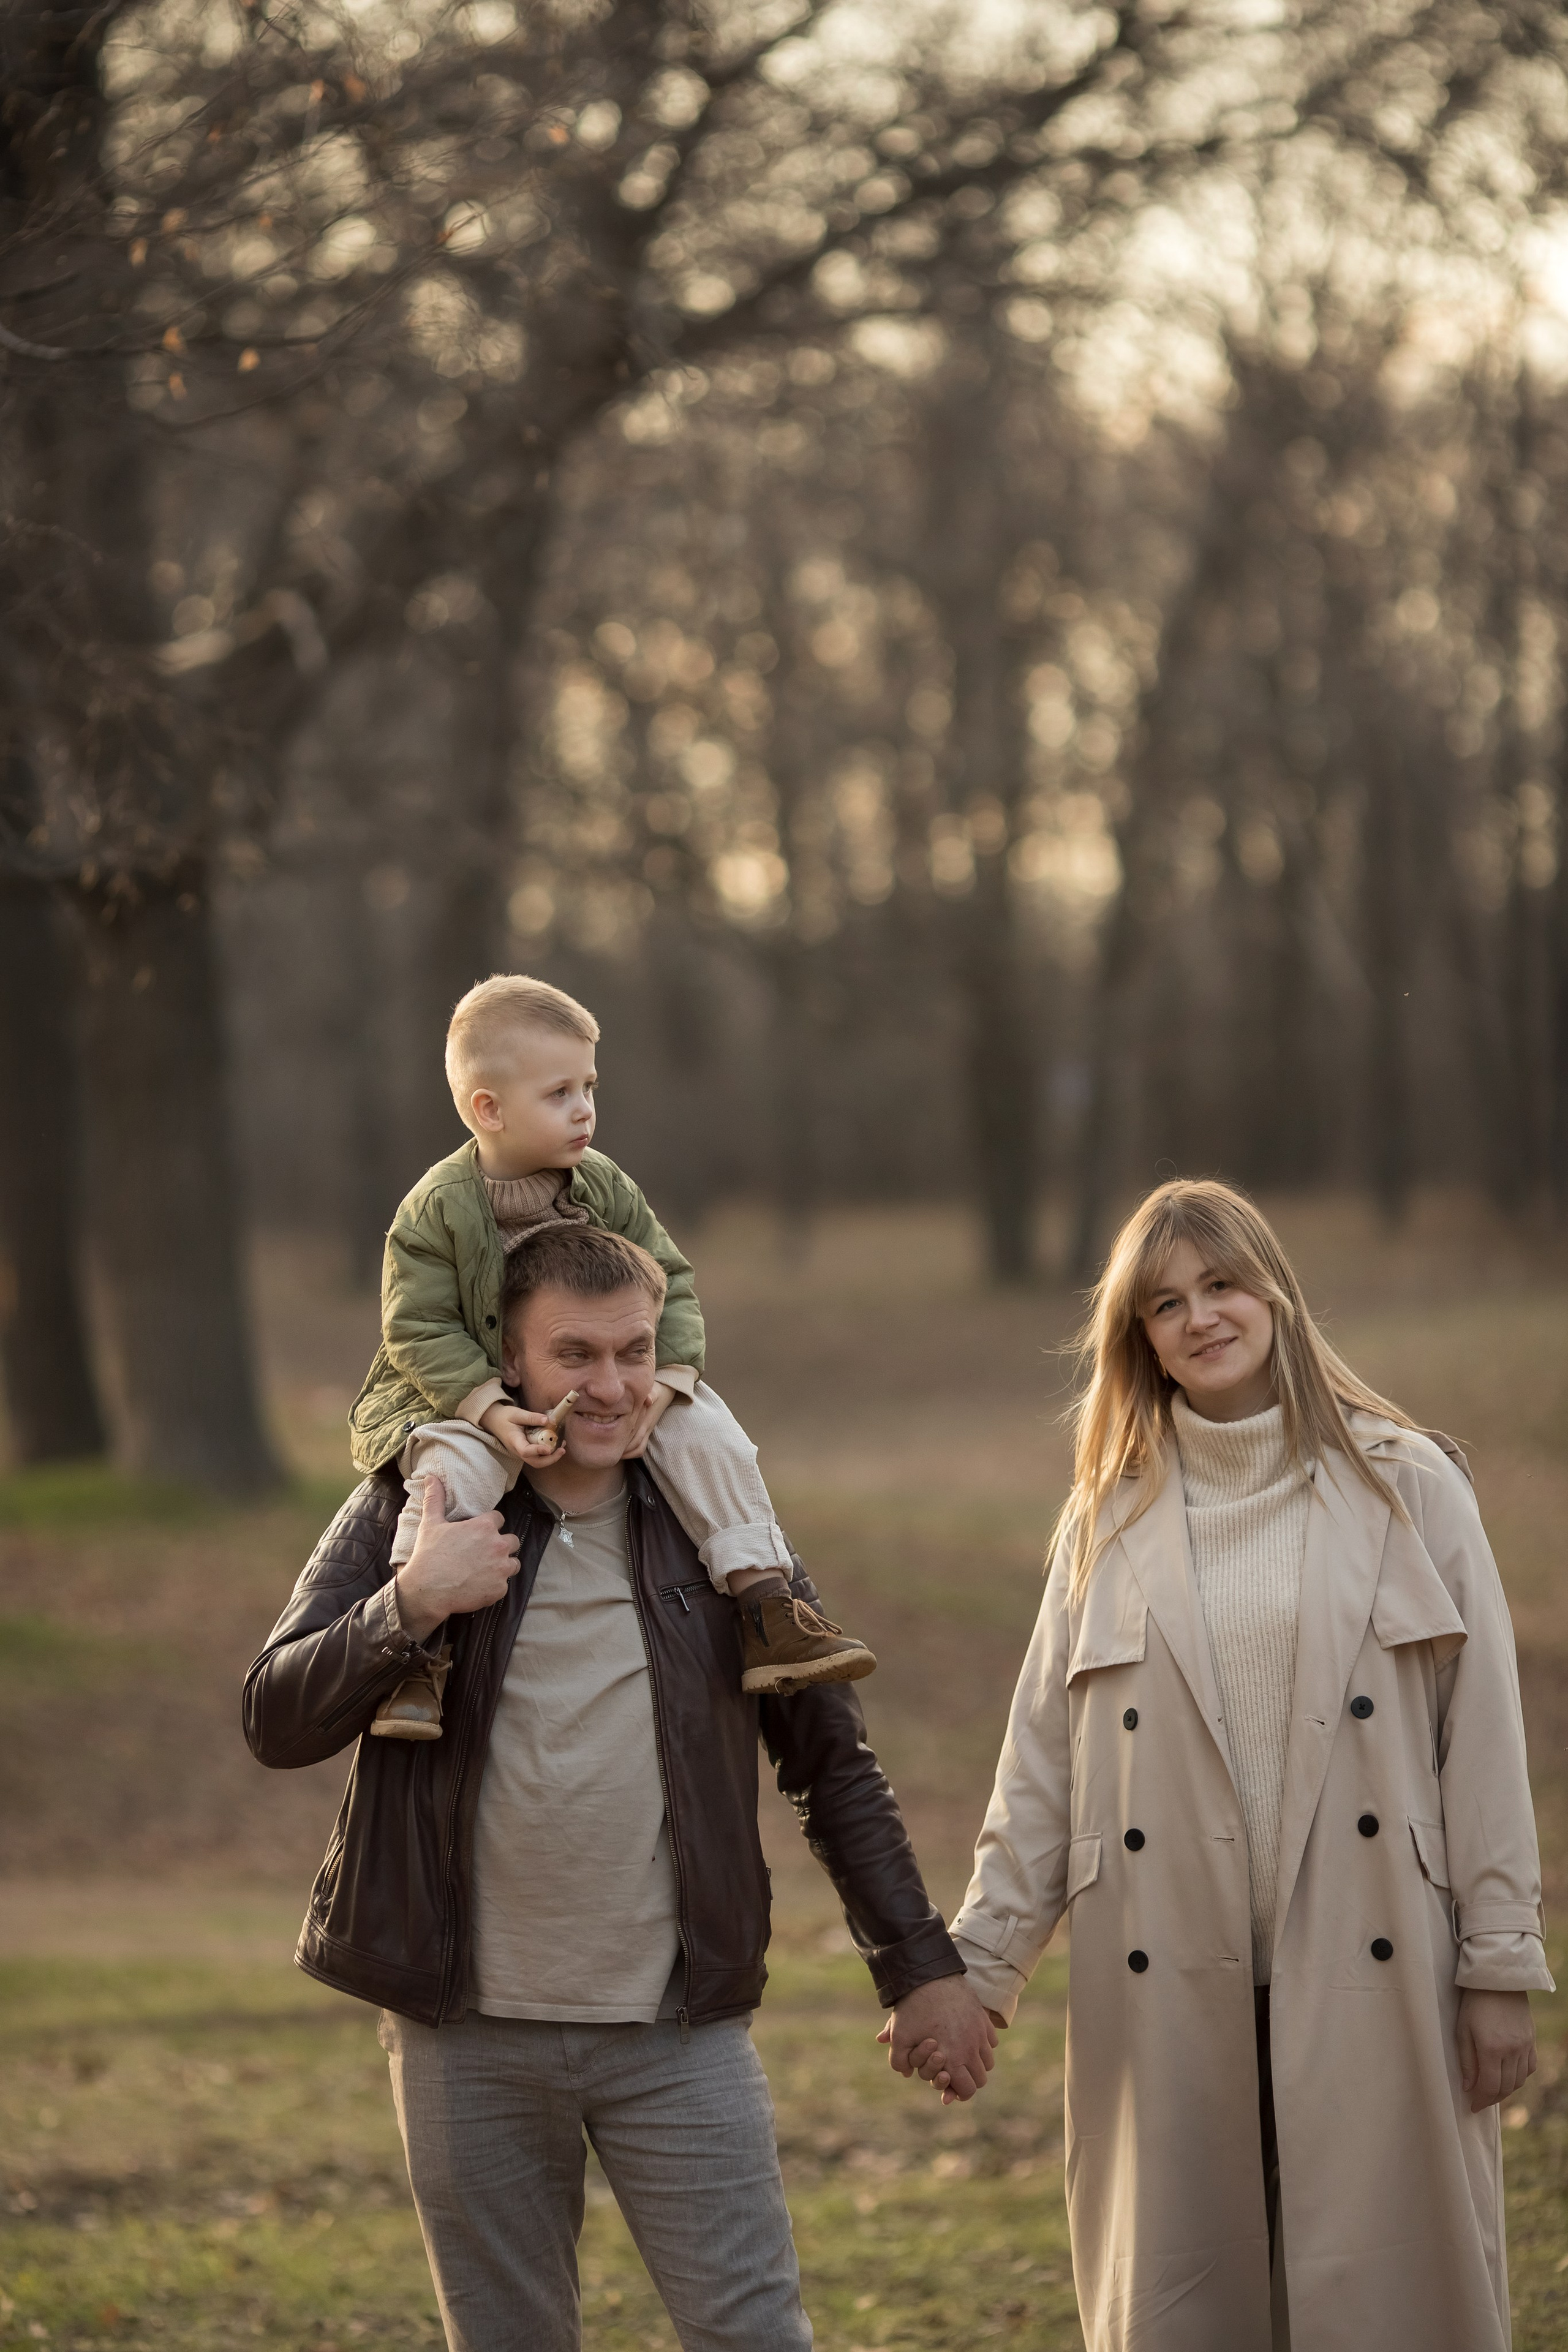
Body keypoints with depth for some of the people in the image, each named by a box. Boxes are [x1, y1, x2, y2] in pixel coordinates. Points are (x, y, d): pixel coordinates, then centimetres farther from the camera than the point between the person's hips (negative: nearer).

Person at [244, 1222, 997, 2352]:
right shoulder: (408, 1514, 1)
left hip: (680, 2033, 0)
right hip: (470, 2036, 0)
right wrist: (411, 1604, -20)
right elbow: (277, 1725, -5)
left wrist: (923, 1967, 5)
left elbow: (835, 1767, 9)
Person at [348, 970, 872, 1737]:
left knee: (705, 1432, -14)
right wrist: (491, 1410, -28)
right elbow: (419, 1331, -15)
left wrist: (667, 1379, -17)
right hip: (465, 1397, -4)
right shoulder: (436, 1210, -14)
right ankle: (421, 1654, -28)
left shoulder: (606, 1190, -1)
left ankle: (766, 1615, -8)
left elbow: (670, 1288, 1)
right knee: (456, 1469, -34)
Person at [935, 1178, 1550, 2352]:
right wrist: (979, 1968, 4)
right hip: (1170, 1992, 2)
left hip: (1370, 1980, -2)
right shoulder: (1110, 1520, 10)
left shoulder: (1411, 1487, 3)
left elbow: (1484, 1737, 1)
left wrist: (1502, 1965, -3)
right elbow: (1041, 1769, 9)